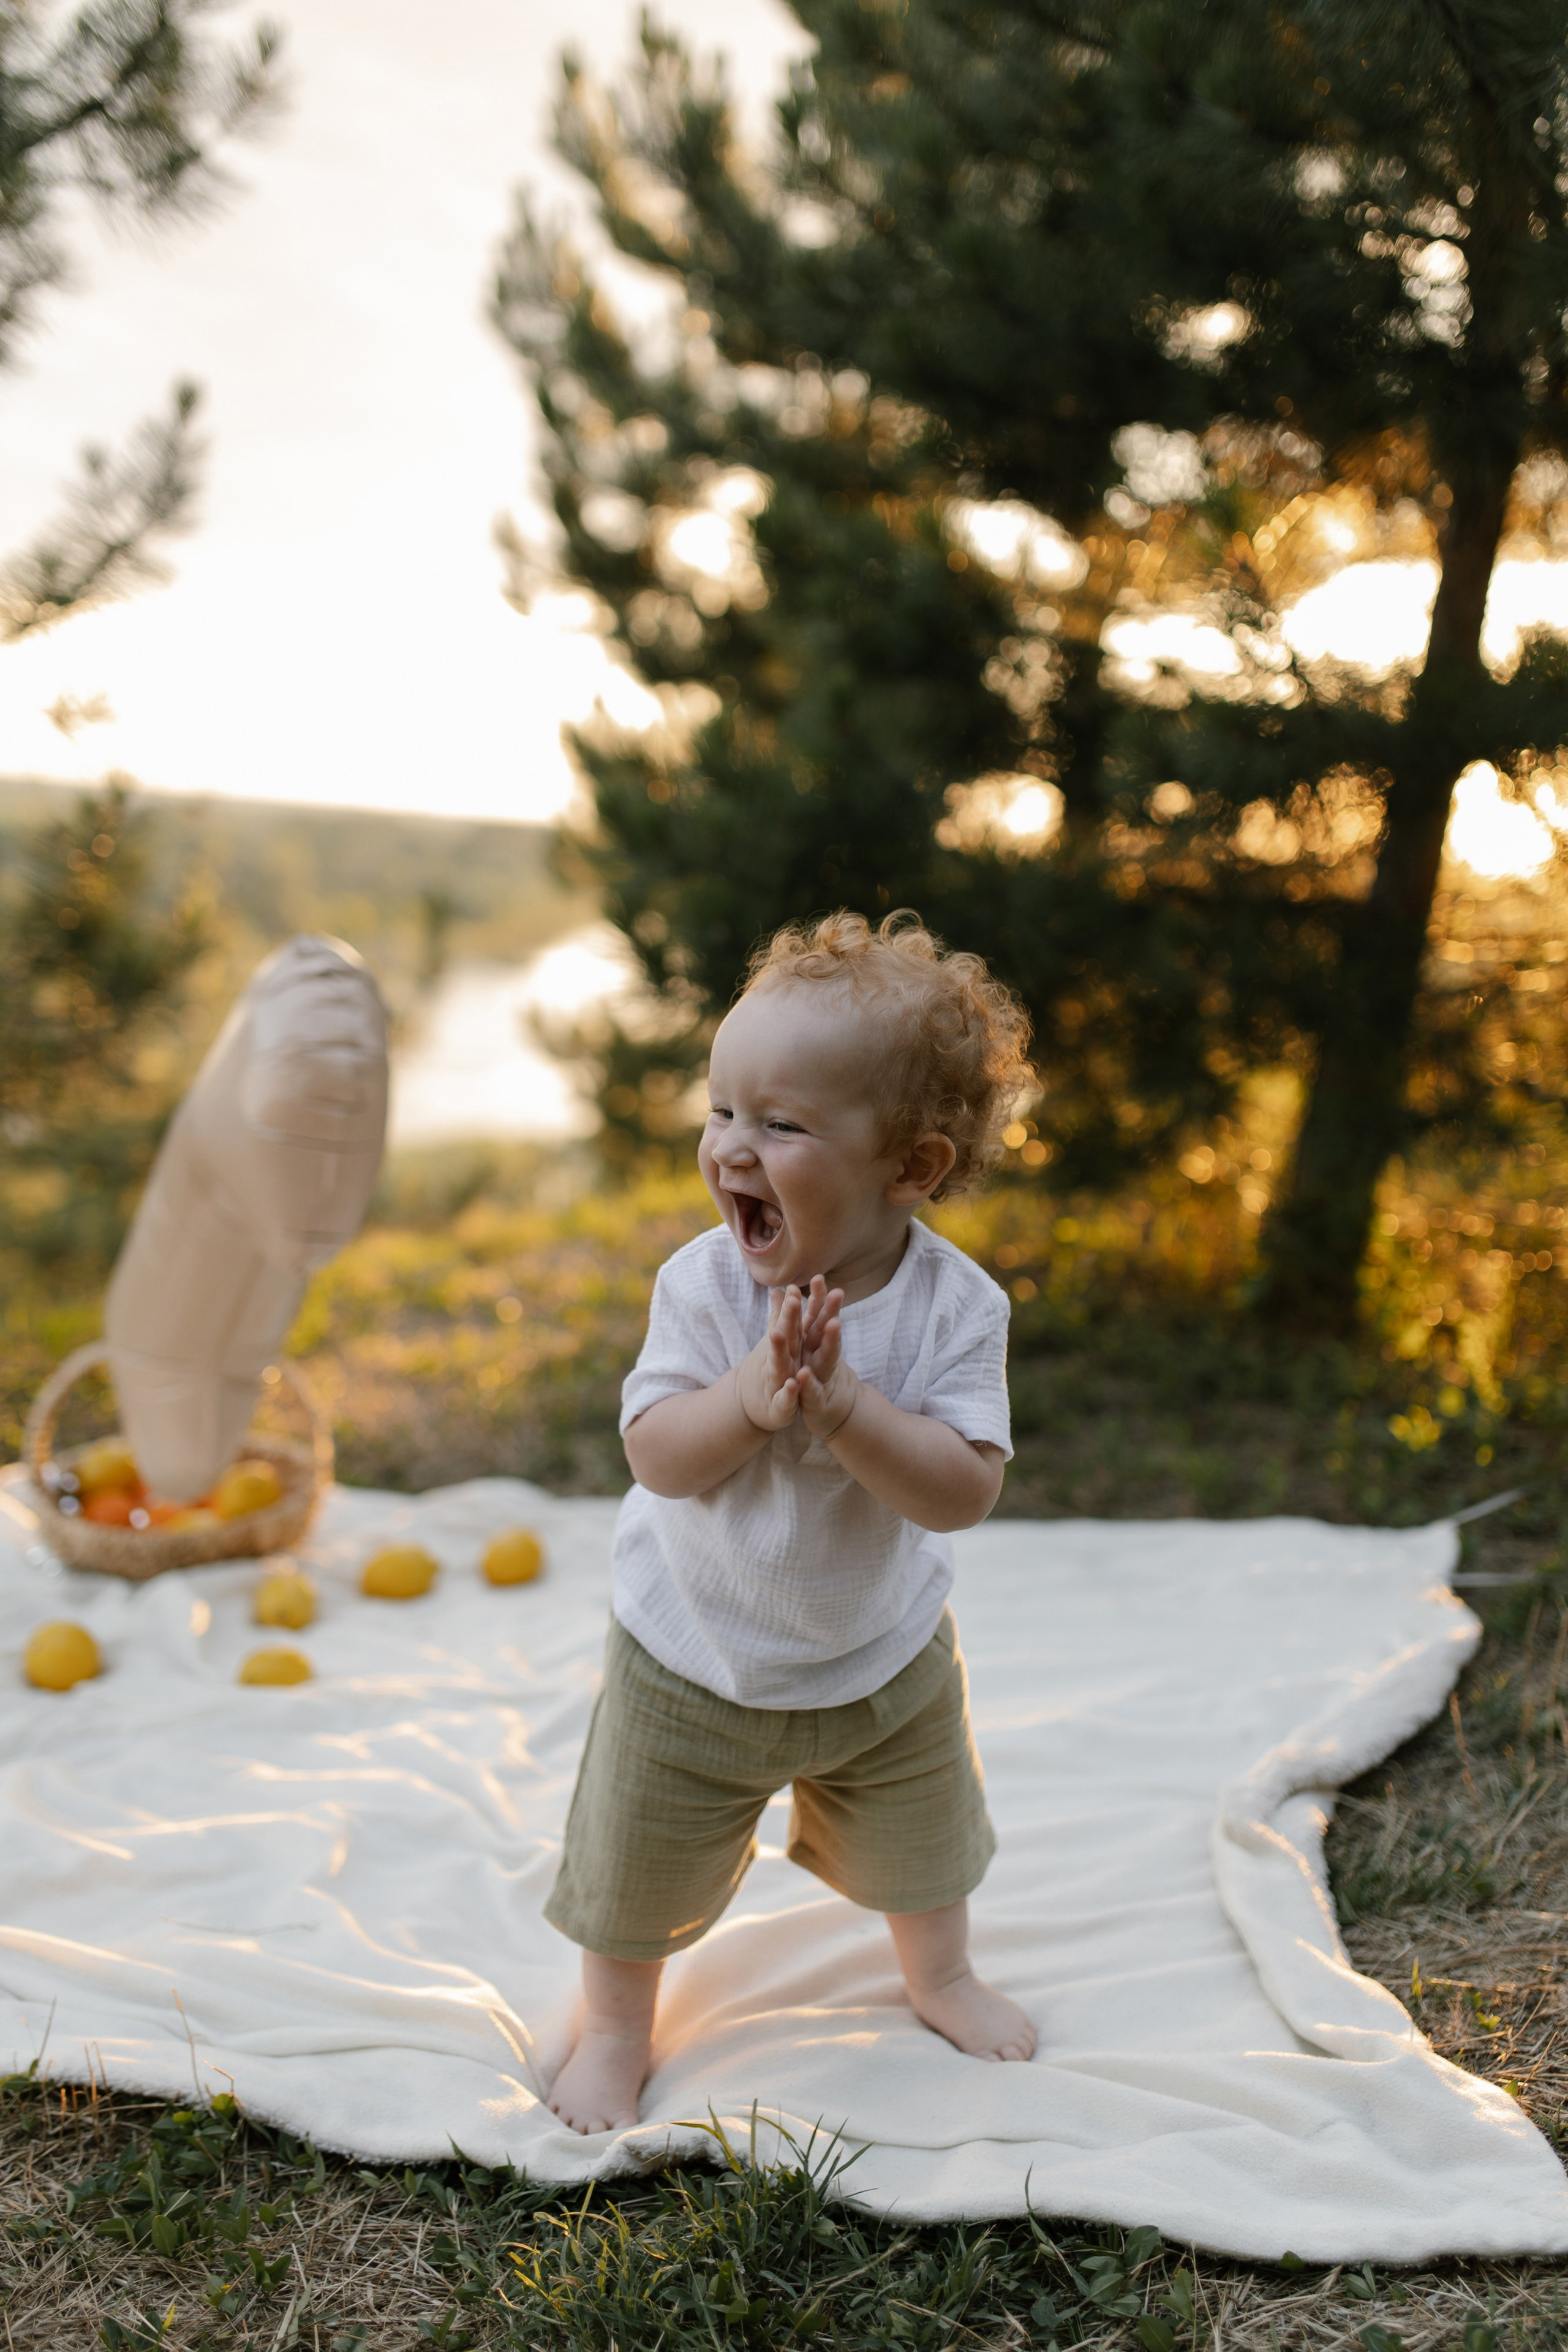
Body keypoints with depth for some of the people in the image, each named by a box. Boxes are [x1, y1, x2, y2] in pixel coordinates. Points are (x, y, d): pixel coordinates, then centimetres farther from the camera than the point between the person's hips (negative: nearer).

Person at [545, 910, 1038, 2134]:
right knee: (638, 1870, 16)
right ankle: (617, 2027, 44)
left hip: (883, 1656, 1)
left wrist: (842, 1401, -41)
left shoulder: (955, 1306, -23)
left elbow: (962, 1491, -29)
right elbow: (657, 1455, -25)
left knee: (924, 1846, 26)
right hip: (693, 1659, -1)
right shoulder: (704, 1283, -22)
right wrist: (752, 1397, -43)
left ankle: (941, 1976, 56)